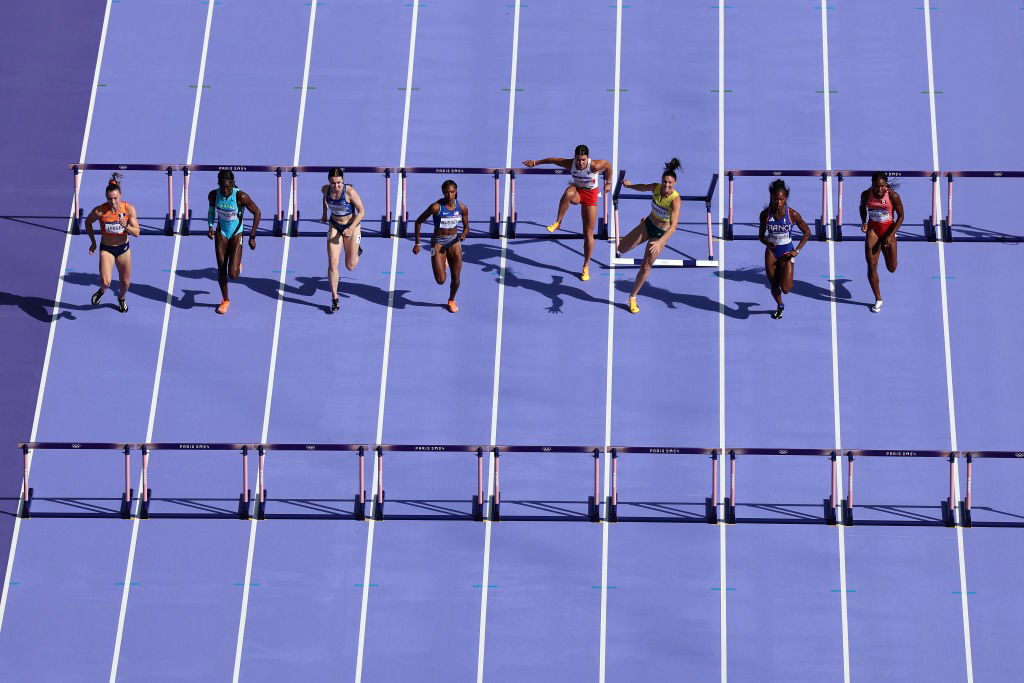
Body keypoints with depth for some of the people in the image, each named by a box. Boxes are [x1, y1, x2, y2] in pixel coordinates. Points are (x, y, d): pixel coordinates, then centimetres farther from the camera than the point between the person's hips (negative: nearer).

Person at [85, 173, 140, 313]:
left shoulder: (129, 209, -17)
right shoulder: (99, 211, -21)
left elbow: (137, 233, -16)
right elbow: (88, 222, 1)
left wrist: (126, 226, -35)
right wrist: (93, 242, 3)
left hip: (123, 248, 2)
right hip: (106, 249, -2)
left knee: (125, 282, 15)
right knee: (105, 282, -20)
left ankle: (121, 298, 51)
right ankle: (101, 290, 18)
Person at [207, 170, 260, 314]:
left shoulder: (240, 196, -25)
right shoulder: (214, 195, -14)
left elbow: (257, 212, -15)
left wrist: (252, 237, -14)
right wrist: (211, 227, -3)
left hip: (236, 234, -3)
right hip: (221, 233, 3)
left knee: (233, 274, -10)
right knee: (221, 269, 3)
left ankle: (237, 264, 29)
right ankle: (225, 300, 26)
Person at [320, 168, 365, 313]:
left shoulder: (350, 191, -27)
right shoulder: (326, 189, -14)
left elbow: (361, 212, -20)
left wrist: (351, 229, -28)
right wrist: (325, 214, 19)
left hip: (352, 226, -3)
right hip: (334, 226, 3)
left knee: (350, 266, 8)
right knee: (332, 262, -11)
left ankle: (357, 251, 45)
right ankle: (334, 299, -3)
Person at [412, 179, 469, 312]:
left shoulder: (462, 207, -8)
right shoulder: (436, 207, -19)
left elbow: (466, 227, 6)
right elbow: (418, 222, -9)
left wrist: (464, 235, -18)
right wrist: (417, 243, -9)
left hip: (454, 241, 3)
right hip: (438, 242, -3)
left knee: (456, 278, 3)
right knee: (440, 280, -8)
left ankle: (451, 300, 34)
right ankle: (442, 263, 29)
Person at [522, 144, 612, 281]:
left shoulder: (594, 165, -30)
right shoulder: (570, 164, -23)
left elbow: (608, 165, -9)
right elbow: (552, 159, -6)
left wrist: (608, 183, 4)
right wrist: (535, 162, 5)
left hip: (590, 194, -1)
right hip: (577, 190, 1)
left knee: (588, 234, 2)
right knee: (568, 193, -41)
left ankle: (586, 266, 16)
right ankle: (557, 223, -25)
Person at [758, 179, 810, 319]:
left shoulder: (792, 214, -16)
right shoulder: (765, 214, -11)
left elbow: (807, 232, -3)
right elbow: (761, 235, 1)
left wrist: (797, 250, -9)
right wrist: (767, 242, -22)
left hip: (787, 252, -2)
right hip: (771, 251, 2)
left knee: (786, 289, -10)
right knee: (774, 286, 7)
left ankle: (785, 277, 28)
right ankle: (780, 306, 39)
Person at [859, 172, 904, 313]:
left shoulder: (893, 196, -18)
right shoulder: (866, 194, -11)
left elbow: (901, 216, -9)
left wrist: (891, 235, -15)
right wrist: (864, 222, -6)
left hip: (888, 230, -1)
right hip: (872, 229, 1)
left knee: (892, 268, 6)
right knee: (871, 266, -8)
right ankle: (878, 299, 7)